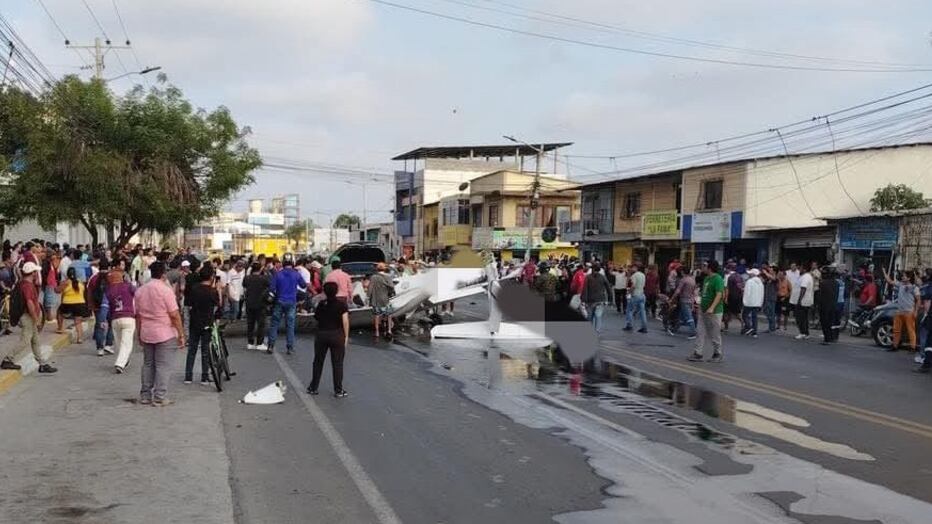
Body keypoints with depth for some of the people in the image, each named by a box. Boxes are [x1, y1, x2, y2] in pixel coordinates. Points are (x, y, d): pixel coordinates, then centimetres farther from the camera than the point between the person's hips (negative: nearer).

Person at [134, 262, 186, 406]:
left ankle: (145, 395, 19)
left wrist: (139, 334, 20)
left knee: (148, 364, 15)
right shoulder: (165, 290, -12)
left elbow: (138, 315, 11)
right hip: (165, 334, -6)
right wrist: (181, 335, -9)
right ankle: (160, 397, -1)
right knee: (163, 366, -1)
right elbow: (174, 315, -14)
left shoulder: (140, 291, 6)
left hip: (146, 334, 6)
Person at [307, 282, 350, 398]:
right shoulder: (341, 305, -8)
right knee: (337, 363, 4)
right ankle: (338, 390, 6)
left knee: (318, 362, 14)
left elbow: (316, 317, 5)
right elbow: (345, 322, -10)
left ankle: (313, 388, 21)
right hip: (337, 335, -2)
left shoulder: (321, 304, -1)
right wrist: (346, 336, -3)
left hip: (321, 335, 2)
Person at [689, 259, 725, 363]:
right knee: (700, 333, 5)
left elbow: (719, 295, -24)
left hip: (714, 312, -9)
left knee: (715, 335, 3)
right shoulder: (706, 278, 12)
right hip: (703, 310, 9)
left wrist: (712, 308, -33)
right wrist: (700, 305, 20)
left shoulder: (718, 279, -16)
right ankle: (698, 354, 7)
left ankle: (718, 354, 17)